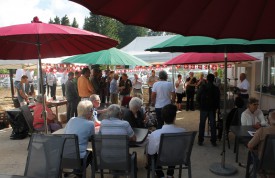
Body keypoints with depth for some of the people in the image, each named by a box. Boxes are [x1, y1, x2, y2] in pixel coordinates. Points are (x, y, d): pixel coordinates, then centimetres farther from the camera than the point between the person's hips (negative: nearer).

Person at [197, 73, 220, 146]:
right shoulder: (216, 89, -4)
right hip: (212, 109, 1)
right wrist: (216, 107, 15)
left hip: (203, 108, -1)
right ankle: (213, 141, 11)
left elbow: (198, 98, -4)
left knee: (202, 124, 8)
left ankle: (200, 140, 11)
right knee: (213, 125, 8)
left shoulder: (202, 87, -8)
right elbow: (218, 100, 2)